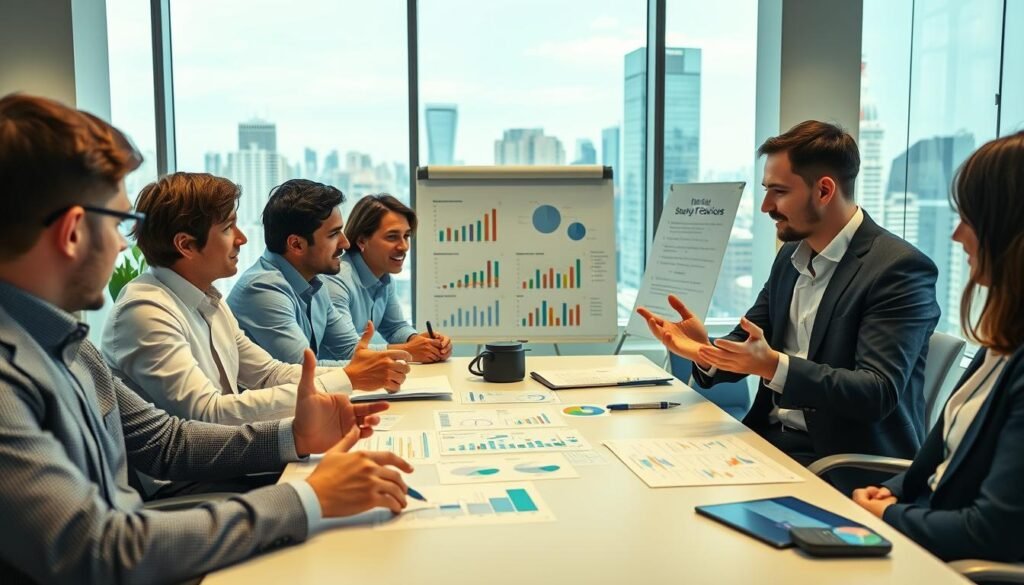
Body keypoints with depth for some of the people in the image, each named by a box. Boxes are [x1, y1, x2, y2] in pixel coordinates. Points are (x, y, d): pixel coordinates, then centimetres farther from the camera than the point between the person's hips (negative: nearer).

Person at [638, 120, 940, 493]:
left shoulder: (901, 268, -14)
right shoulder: (790, 256, 10)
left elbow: (878, 392, -21)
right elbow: (747, 346, 10)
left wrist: (774, 365, -33)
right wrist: (705, 350, -13)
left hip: (845, 463, -7)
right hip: (771, 439, 7)